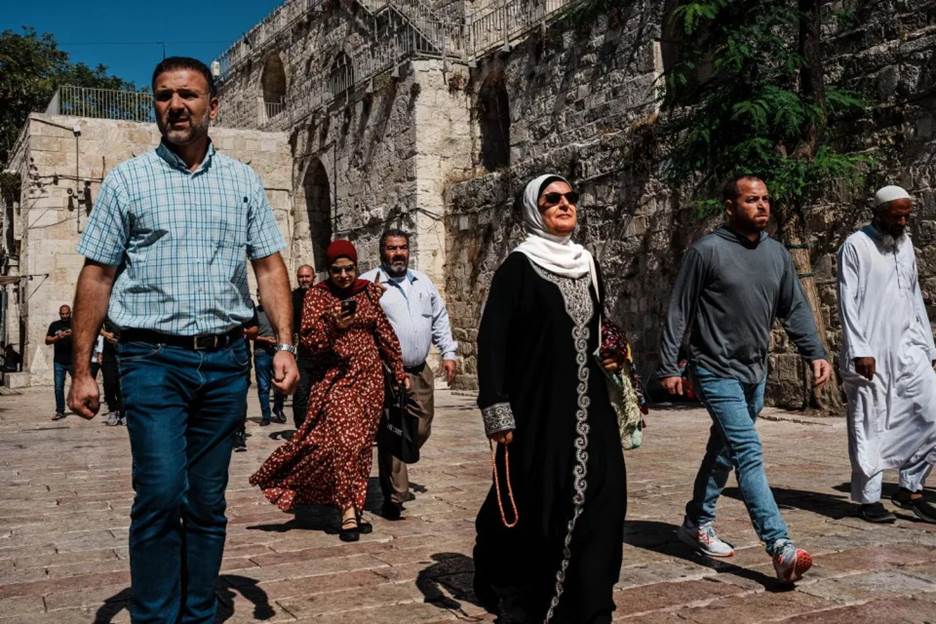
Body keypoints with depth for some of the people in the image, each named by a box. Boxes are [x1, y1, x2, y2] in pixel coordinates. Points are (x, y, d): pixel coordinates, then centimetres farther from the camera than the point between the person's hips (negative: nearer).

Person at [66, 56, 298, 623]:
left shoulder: (243, 181, 10)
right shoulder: (127, 181, 5)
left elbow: (270, 267, 9)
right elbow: (96, 277, 4)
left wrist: (286, 345, -2)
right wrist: (82, 370, -1)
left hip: (225, 362, 2)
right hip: (153, 359, -2)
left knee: (208, 503, 8)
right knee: (161, 492, -12)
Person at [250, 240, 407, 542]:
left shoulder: (368, 292, 9)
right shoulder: (317, 295, 0)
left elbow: (384, 333, 15)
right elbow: (308, 339, -6)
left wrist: (398, 370, 18)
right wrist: (333, 326, -23)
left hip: (369, 377, 4)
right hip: (334, 378, -3)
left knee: (362, 443, 4)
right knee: (345, 440, -14)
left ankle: (355, 506, 13)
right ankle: (348, 509, -7)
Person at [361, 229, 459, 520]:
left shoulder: (423, 282, 13)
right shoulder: (368, 283, -5)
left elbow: (440, 319, 18)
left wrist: (449, 353, 11)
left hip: (420, 372, 6)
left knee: (421, 430, 11)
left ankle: (395, 476, 34)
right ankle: (394, 496, 5)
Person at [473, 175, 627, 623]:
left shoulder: (587, 265, 13)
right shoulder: (519, 266, -6)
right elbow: (492, 340, -13)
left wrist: (612, 359, 8)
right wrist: (497, 411, -19)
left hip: (587, 408, 6)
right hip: (537, 407, -6)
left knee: (599, 500, 0)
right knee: (535, 507, 1)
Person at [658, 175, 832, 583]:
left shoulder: (777, 254, 8)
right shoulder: (707, 251, -10)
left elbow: (795, 309, 10)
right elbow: (678, 312, -8)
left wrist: (815, 353, -4)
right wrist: (669, 367, -9)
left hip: (755, 374, 7)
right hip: (717, 372, -7)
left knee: (723, 453, 16)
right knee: (749, 455, -13)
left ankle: (697, 523, 30)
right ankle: (781, 548, -15)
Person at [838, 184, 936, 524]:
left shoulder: (905, 244, 15)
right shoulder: (856, 246, -5)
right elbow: (847, 301, -10)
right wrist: (859, 350, -16)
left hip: (908, 347, 6)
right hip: (870, 353, -6)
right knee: (870, 427, 0)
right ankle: (869, 498, 12)